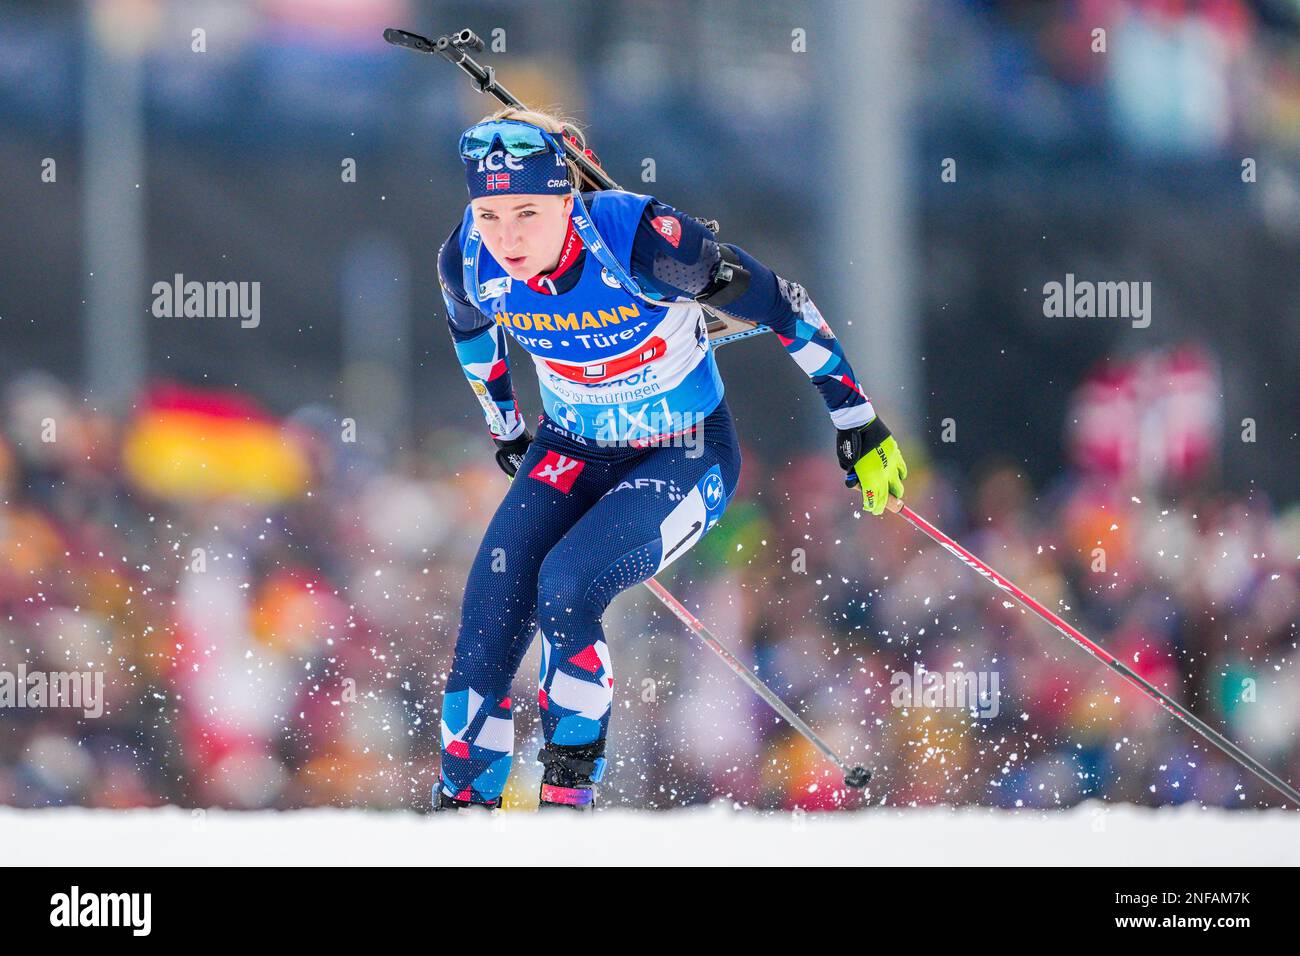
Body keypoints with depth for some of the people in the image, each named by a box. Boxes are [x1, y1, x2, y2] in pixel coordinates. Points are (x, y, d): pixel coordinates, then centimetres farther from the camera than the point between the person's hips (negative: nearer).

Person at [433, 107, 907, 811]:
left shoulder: (636, 239, -31)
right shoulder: (469, 259, -17)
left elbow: (776, 302, -19)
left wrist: (856, 418, -12)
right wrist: (505, 429, 23)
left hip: (685, 457, -5)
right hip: (571, 453, 5)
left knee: (566, 587, -28)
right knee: (487, 630, -10)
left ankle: (569, 788, -11)